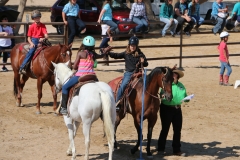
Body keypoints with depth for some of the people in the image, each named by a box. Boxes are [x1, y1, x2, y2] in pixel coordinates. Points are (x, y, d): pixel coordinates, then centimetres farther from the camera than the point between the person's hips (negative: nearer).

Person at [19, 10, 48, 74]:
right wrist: (31, 43, -13)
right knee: (31, 50, -26)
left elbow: (46, 35, -5)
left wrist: (43, 38, -28)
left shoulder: (43, 25, 6)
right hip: (34, 41, -2)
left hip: (41, 40, 2)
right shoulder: (32, 27, 5)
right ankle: (22, 67, -30)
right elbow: (29, 37, 6)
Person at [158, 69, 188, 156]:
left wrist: (187, 99, -3)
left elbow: (184, 96, 18)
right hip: (166, 108, -5)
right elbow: (161, 95, -15)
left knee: (177, 130, 8)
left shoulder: (181, 86, 8)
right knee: (165, 129, 3)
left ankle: (177, 150, 19)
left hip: (177, 109, 5)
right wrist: (163, 96, -37)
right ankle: (161, 148, 18)